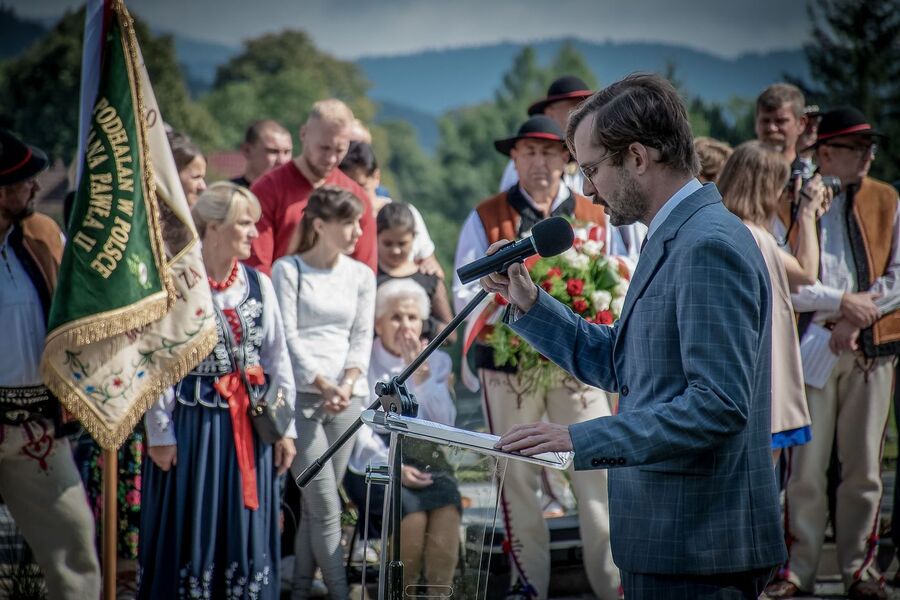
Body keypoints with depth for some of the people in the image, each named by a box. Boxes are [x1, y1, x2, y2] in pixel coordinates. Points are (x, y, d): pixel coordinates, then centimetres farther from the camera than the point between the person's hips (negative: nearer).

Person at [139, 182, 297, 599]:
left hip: (251, 425, 5)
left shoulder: (259, 284, 6)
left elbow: (278, 359, 11)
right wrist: (160, 434, -11)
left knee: (246, 530, 9)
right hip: (193, 423, -5)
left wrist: (285, 427, 8)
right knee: (188, 531, 3)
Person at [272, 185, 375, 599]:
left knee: (317, 501, 3)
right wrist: (323, 384, -12)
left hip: (348, 394, 4)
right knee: (324, 501, -10)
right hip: (301, 393, -4)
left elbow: (362, 337, 10)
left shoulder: (361, 275, 15)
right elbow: (287, 336, -4)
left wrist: (348, 383, -6)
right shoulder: (288, 270, 1)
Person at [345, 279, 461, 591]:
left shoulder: (437, 362, 15)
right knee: (412, 512, -31)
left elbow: (445, 425, 3)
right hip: (374, 464, -3)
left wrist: (422, 376, -8)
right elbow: (359, 431, -4)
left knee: (447, 507, -29)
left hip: (425, 461, 3)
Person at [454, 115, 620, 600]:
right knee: (517, 474, 4)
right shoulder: (485, 218, 7)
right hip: (508, 362, 0)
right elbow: (466, 293, 1)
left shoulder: (595, 217, 11)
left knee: (598, 470, -5)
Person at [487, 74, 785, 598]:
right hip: (667, 540, 10)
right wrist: (530, 305, 10)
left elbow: (718, 405, -25)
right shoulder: (676, 239, 15)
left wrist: (583, 438, -25)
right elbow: (619, 364, 21)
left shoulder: (709, 246, -18)